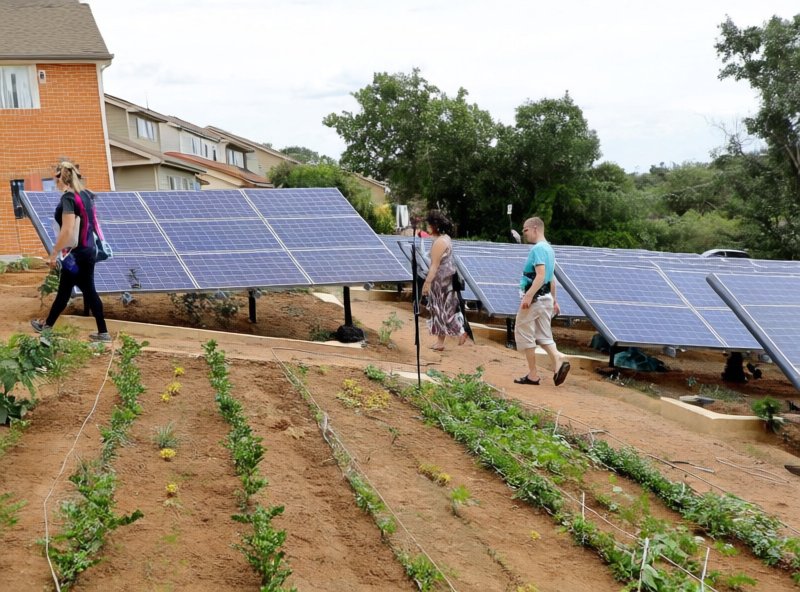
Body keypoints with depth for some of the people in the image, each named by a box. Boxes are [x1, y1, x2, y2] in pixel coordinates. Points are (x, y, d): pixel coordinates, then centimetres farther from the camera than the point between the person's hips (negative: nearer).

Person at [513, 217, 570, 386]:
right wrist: (554, 300, 24)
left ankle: (533, 375, 6)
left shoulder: (538, 248, -15)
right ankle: (558, 359, -9)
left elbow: (540, 275, -26)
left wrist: (528, 296, -31)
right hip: (546, 298, 9)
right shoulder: (549, 248, 16)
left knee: (525, 334, 2)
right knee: (543, 335, 12)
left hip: (534, 298, -9)